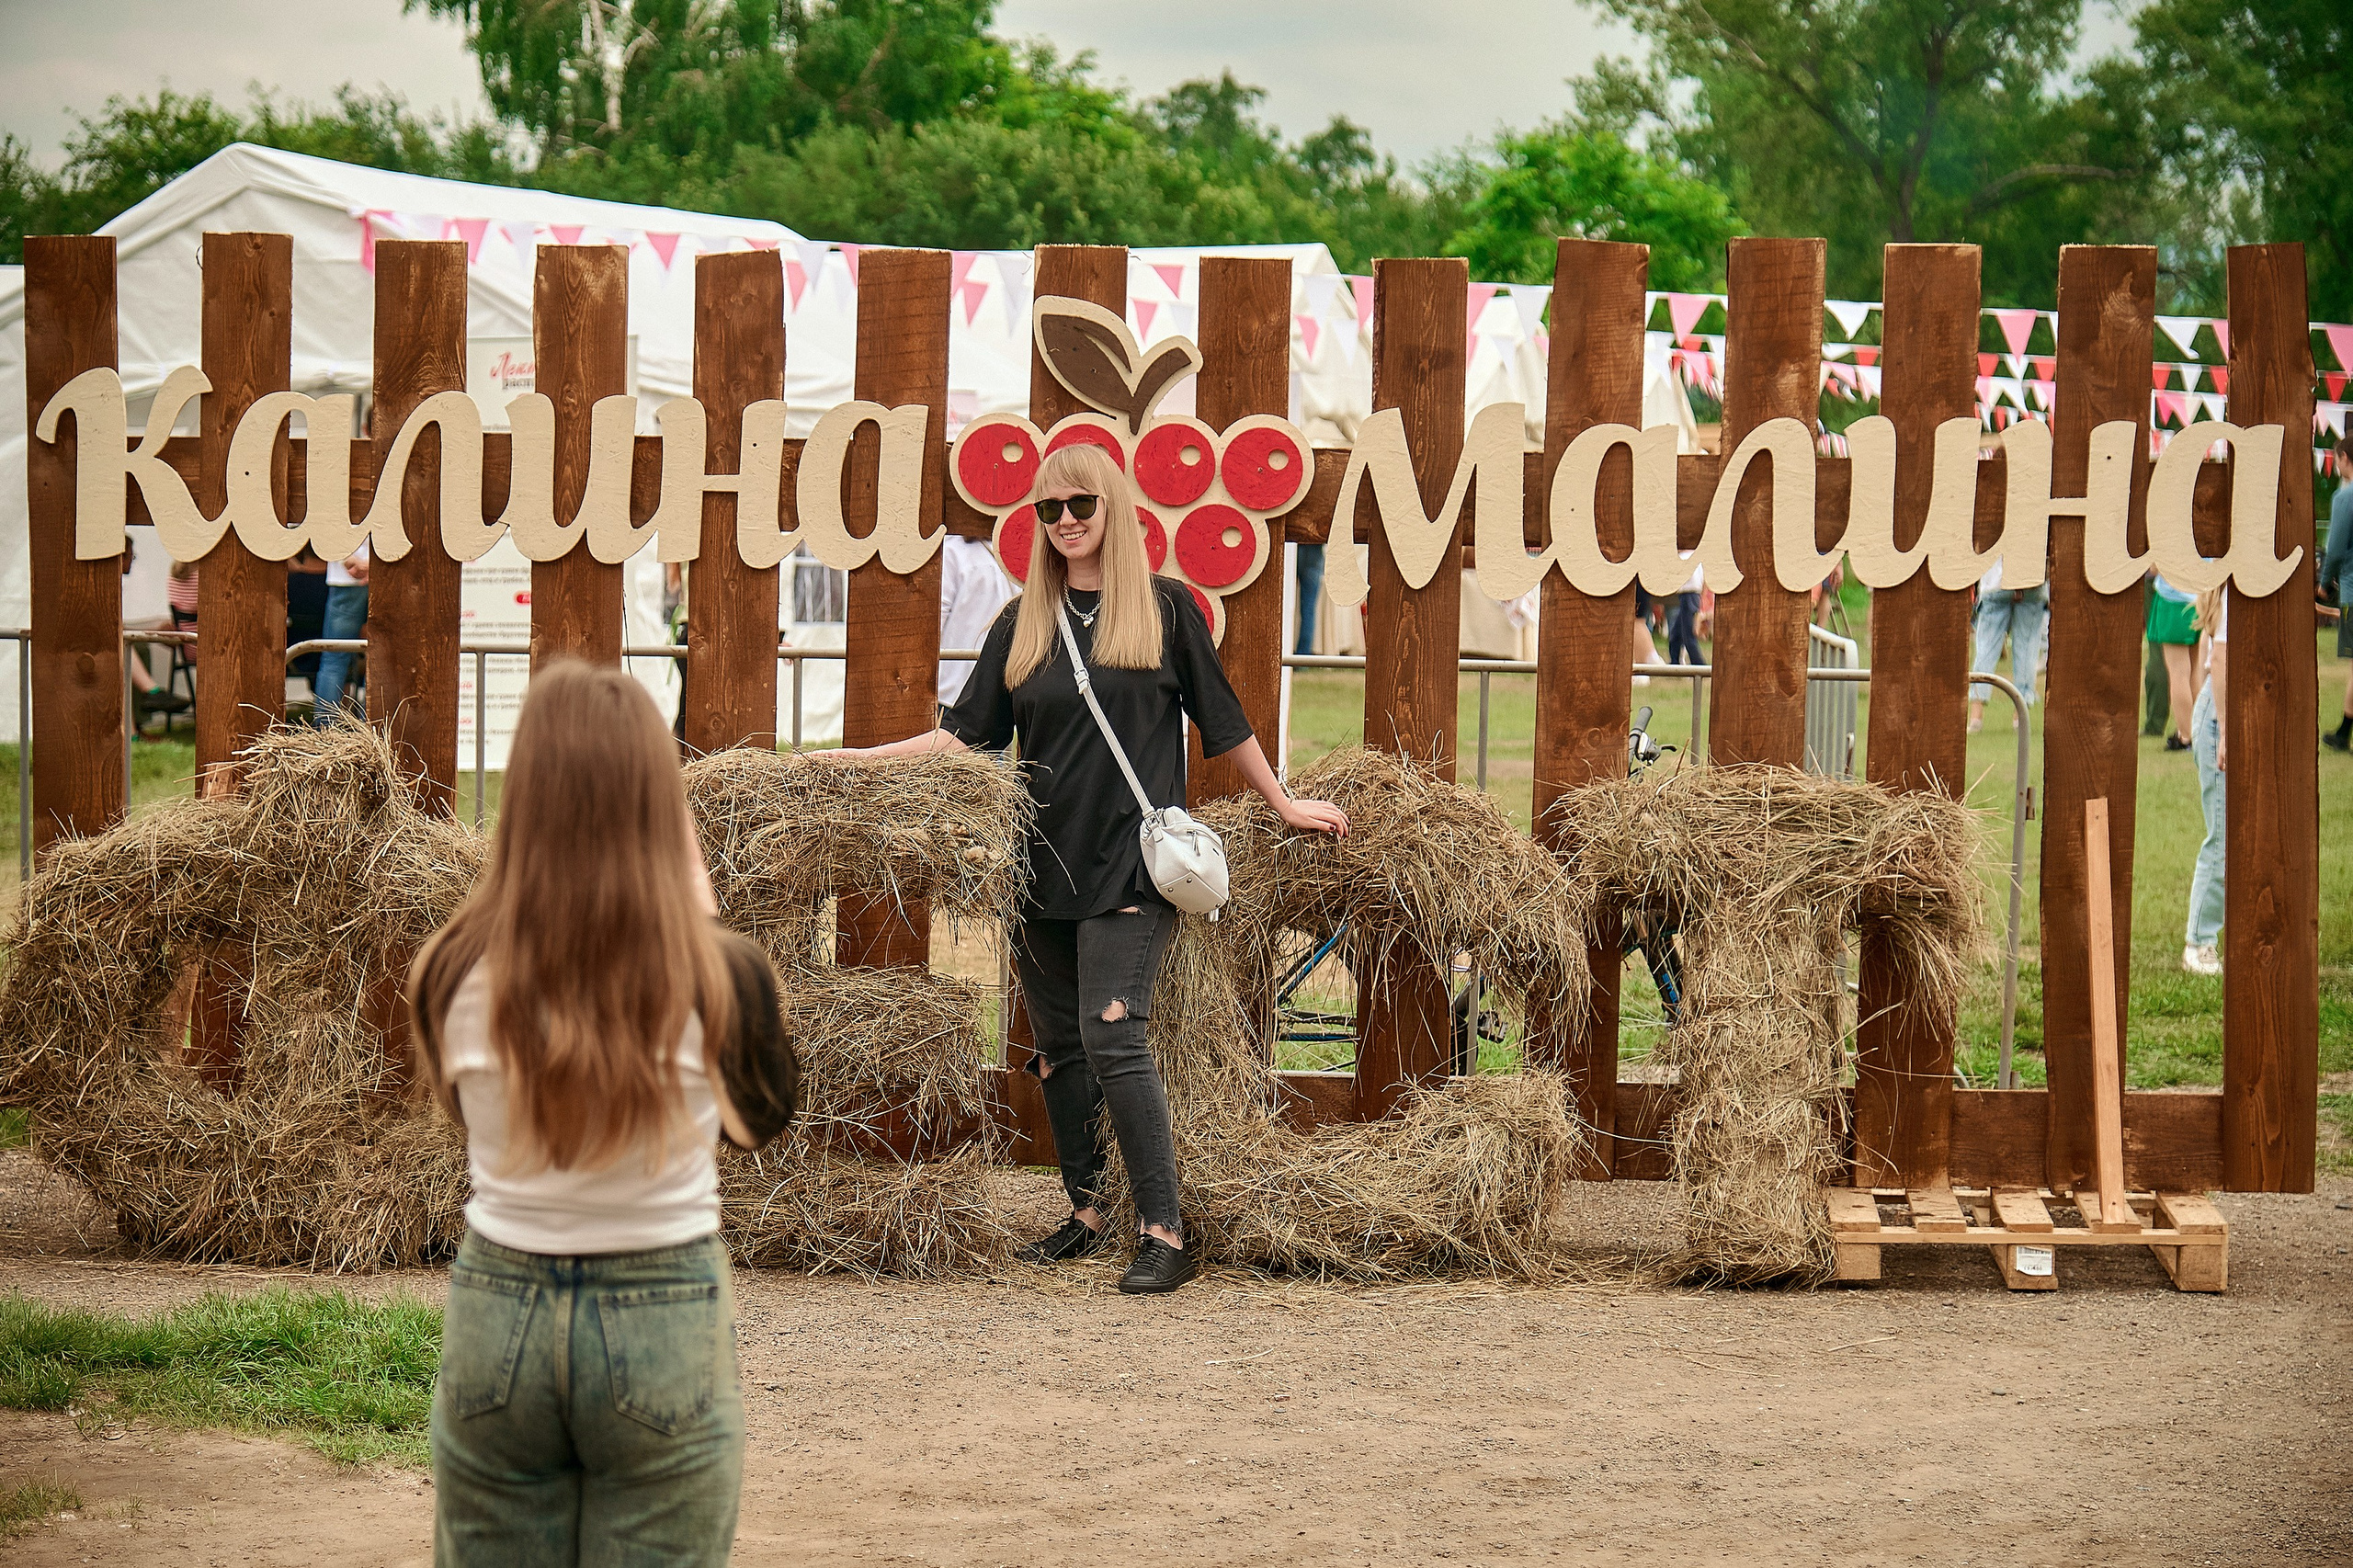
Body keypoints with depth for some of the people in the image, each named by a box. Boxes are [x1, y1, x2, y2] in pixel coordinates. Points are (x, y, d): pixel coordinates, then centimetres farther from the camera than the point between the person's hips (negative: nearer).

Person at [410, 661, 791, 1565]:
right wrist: (697, 909, 9)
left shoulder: (457, 974, -9)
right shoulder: (717, 977, -13)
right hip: (665, 1322, -2)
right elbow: (761, 1118, 8)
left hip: (496, 1316, 2)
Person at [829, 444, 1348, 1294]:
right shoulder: (1023, 623, 11)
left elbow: (1222, 722, 11)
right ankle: (1086, 1214, 21)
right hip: (1043, 860, 4)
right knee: (1059, 1045, 9)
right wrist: (855, 758, 3)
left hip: (1130, 861, -4)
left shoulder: (1164, 608, 3)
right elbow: (966, 733, 10)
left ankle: (1164, 1233, -12)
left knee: (1112, 1034, -14)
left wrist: (1284, 804, 16)